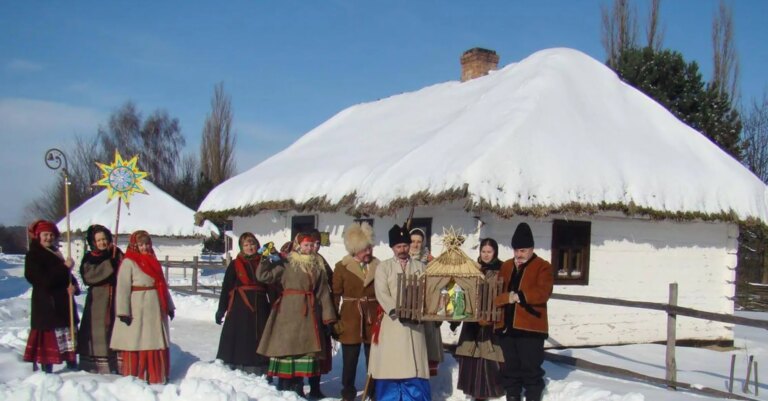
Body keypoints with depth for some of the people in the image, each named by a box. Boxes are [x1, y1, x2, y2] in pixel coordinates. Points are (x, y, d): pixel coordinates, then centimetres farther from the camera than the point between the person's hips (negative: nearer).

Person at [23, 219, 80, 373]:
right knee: (48, 338, -7)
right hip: (46, 304, -7)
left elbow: (68, 276, 15)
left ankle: (72, 365, 19)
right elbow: (44, 280, -19)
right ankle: (46, 370, -2)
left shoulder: (56, 253, 15)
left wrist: (73, 287, -7)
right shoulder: (33, 255, -7)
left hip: (63, 303, 7)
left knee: (69, 337, 11)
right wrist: (65, 267, -18)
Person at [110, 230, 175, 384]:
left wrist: (169, 306, 17)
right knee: (137, 345, -2)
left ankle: (157, 377, 20)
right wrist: (123, 312, -20)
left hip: (155, 309, 7)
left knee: (157, 345, 10)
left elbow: (162, 285, 19)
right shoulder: (128, 262, -7)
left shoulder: (153, 262, 15)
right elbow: (123, 288, -13)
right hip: (137, 311, -7)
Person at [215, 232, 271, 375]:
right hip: (239, 309, -2)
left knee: (259, 343, 6)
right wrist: (221, 309, -2)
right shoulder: (235, 265, 2)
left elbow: (271, 288, 12)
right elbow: (226, 288, 2)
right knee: (238, 341, -2)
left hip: (260, 309, 2)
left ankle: (260, 376, 13)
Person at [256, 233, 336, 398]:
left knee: (305, 346, 6)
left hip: (309, 312, 4)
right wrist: (266, 260, -18)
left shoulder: (318, 265, 12)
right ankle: (284, 387, 4)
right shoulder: (286, 263, -1)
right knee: (287, 345, -3)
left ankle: (297, 387, 16)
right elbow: (263, 276, -4)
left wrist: (328, 317, 8)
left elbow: (323, 292, 11)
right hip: (289, 310, -4)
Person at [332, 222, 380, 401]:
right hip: (350, 319, -2)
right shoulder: (342, 266, -1)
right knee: (349, 360, 5)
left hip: (373, 320, 2)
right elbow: (335, 295, -1)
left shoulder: (378, 266, 4)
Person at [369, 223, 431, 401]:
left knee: (414, 368, 1)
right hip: (391, 323, -1)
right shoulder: (383, 267, 5)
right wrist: (397, 312, -18)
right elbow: (382, 293, -6)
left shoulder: (420, 267, 11)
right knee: (390, 366, 1)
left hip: (414, 322, 1)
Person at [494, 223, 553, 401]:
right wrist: (506, 297, -10)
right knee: (510, 366, 13)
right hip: (506, 325, 5)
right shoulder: (506, 266, 15)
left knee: (531, 367, -1)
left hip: (530, 327, -5)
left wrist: (520, 296, -22)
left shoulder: (543, 267, -1)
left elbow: (543, 292, -15)